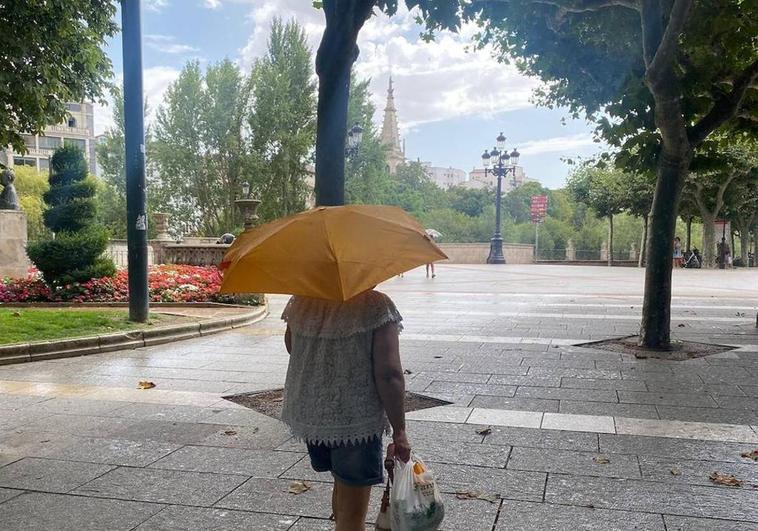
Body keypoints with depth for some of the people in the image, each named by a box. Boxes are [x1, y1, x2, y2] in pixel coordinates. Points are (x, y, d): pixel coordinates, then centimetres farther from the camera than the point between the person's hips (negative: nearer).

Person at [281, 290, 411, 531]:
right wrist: (399, 431, -13)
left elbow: (291, 347, 15)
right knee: (352, 510, 7)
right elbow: (389, 375, -21)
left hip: (306, 414, 6)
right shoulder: (377, 304, -17)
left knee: (342, 484, 29)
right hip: (356, 419, -6)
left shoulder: (301, 301, -1)